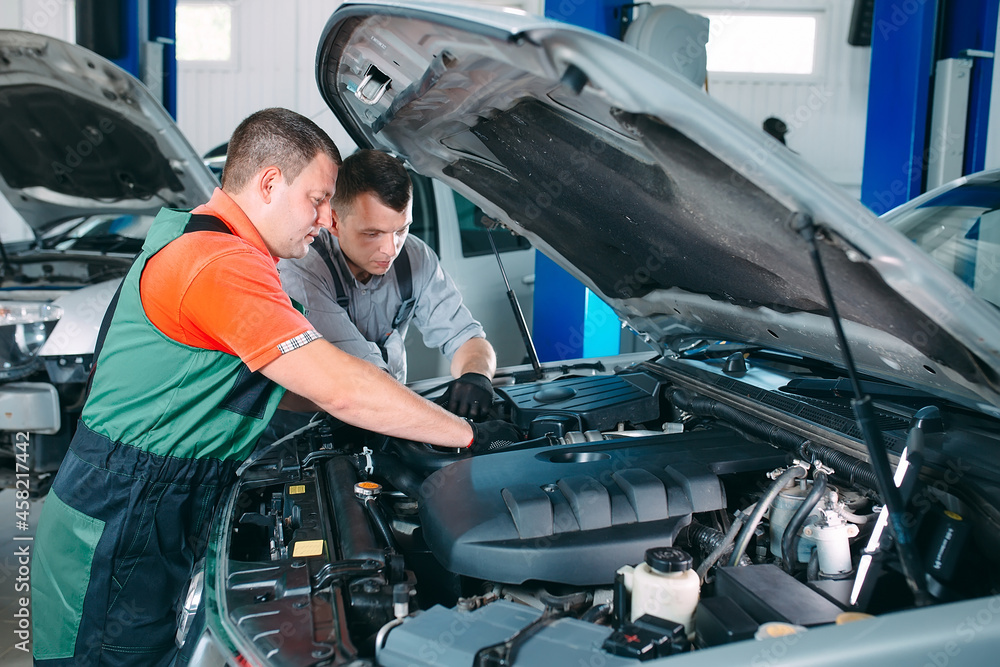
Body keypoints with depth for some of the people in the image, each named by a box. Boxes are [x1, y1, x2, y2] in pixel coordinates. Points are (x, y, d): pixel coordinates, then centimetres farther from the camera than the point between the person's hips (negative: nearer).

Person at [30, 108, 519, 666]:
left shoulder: (192, 243, 13)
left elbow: (291, 385, 17)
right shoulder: (220, 264, -22)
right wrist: (469, 434, -17)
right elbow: (339, 388, -27)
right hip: (115, 534, -10)